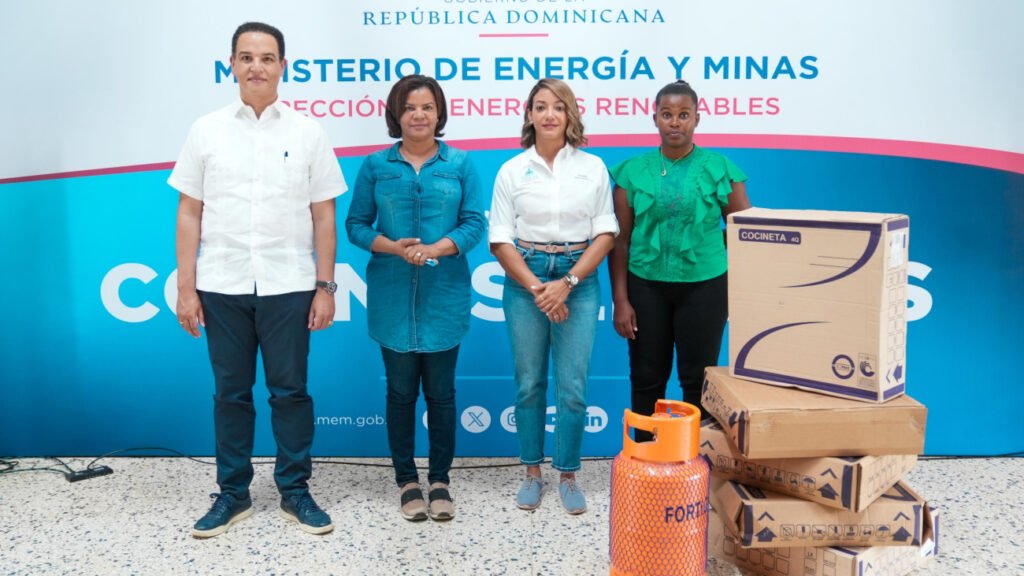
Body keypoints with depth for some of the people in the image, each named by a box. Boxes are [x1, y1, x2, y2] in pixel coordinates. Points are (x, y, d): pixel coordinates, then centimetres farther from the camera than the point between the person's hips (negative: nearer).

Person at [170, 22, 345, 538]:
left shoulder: (307, 133, 4)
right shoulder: (206, 131, 6)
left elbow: (323, 217, 3)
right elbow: (189, 214, 5)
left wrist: (326, 287, -2)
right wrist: (186, 288, 0)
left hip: (288, 285, -1)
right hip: (222, 286, 1)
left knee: (290, 391, 6)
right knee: (231, 392, 10)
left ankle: (295, 491, 19)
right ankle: (233, 493, 23)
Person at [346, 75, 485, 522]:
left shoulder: (460, 164, 3)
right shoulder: (376, 166, 5)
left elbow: (474, 223, -2)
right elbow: (356, 224, 3)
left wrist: (436, 249, -18)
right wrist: (393, 247, -15)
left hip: (444, 295, 0)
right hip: (393, 296, 1)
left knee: (440, 391, 7)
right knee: (401, 391, 8)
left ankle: (440, 480, 22)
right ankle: (407, 480, 22)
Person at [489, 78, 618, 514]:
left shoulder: (593, 167, 3)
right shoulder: (512, 171, 2)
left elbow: (605, 234, 0)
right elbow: (500, 239, 0)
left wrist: (567, 283, -10)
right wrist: (536, 287, -10)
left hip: (578, 278, 0)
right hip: (525, 279, 0)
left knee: (572, 386, 0)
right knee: (530, 383, 7)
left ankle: (568, 476, 16)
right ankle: (532, 473, 22)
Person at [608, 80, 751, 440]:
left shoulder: (721, 169, 0)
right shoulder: (633, 171, 2)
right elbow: (621, 239, 2)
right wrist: (620, 299, -2)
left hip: (703, 286, -1)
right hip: (646, 286, 1)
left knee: (698, 380, 7)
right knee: (647, 378, 9)